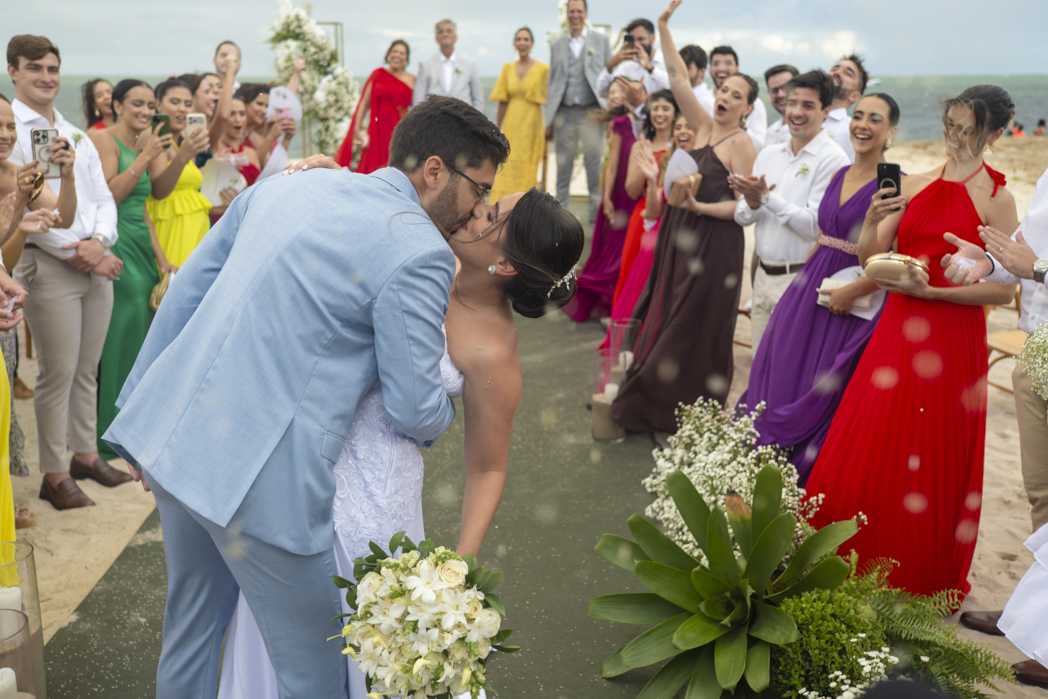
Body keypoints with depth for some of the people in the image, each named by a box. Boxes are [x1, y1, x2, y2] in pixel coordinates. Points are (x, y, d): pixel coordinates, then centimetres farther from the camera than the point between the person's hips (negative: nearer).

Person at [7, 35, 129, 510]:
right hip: (48, 264, -6)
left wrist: (100, 241, -7)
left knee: (87, 369, 12)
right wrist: (76, 253, -13)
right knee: (58, 373, -3)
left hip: (97, 263, 6)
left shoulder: (78, 136, 18)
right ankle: (54, 474, 7)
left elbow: (104, 199, 13)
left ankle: (85, 454, 25)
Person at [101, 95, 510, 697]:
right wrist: (444, 409, 15)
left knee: (193, 619, 28)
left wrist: (141, 403, 21)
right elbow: (417, 413, -9)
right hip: (259, 478, -8)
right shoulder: (420, 254, -12)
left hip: (171, 437, 8)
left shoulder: (284, 186, 10)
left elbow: (186, 288, 14)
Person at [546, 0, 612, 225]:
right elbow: (553, 83, 14)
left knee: (595, 168, -3)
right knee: (563, 167, 6)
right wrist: (549, 120, 9)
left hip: (591, 112, -2)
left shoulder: (601, 41, 9)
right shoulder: (557, 44, 14)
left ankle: (597, 215, 5)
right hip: (564, 113, 2)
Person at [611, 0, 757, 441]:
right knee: (665, 326, 13)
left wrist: (701, 207, -23)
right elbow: (679, 79, 3)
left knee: (694, 335, 2)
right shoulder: (703, 127, 7)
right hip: (679, 240, 7)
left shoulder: (742, 143, -11)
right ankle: (656, 410, 26)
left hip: (713, 247, -7)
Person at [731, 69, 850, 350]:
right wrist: (752, 204, -12)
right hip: (763, 275, 6)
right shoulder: (768, 155, 11)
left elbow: (815, 226, -17)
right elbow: (740, 217, 10)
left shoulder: (832, 159, -9)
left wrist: (766, 197, -18)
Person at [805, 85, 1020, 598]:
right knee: (864, 454, 7)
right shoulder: (914, 185, 9)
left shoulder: (995, 199, -5)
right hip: (896, 330, 5)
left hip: (952, 339, -4)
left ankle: (923, 580, 23)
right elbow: (871, 258, 7)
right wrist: (873, 220, -12)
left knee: (930, 463, 4)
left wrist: (930, 289, -20)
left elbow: (1004, 290, -11)